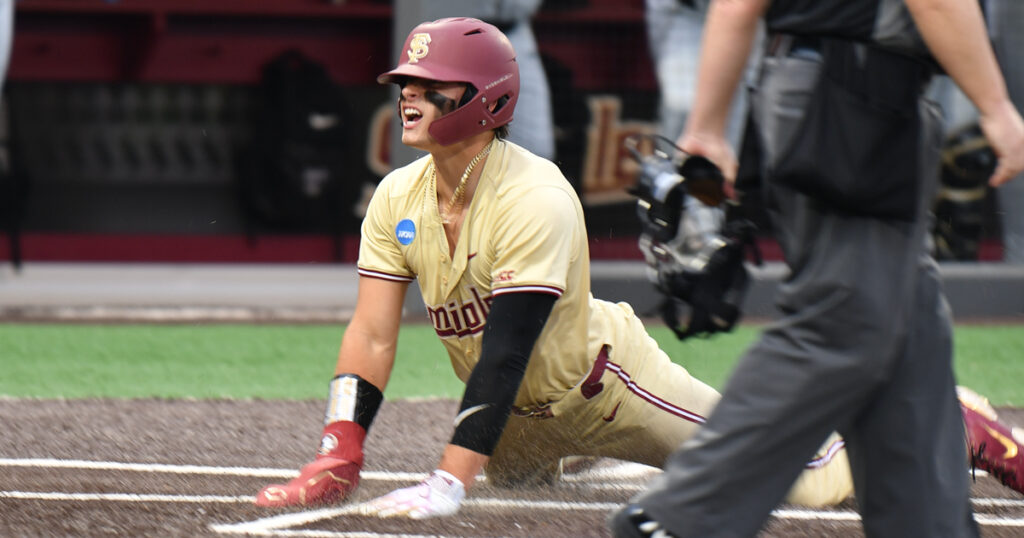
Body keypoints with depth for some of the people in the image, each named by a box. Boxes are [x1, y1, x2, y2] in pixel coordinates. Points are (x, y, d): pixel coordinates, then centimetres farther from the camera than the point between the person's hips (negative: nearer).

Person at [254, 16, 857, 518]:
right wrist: (338, 460, -25)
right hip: (519, 415, 7)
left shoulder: (535, 198, -31)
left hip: (602, 379, -7)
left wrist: (450, 482, -42)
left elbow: (504, 353, -36)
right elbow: (372, 334, -13)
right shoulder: (398, 197, -10)